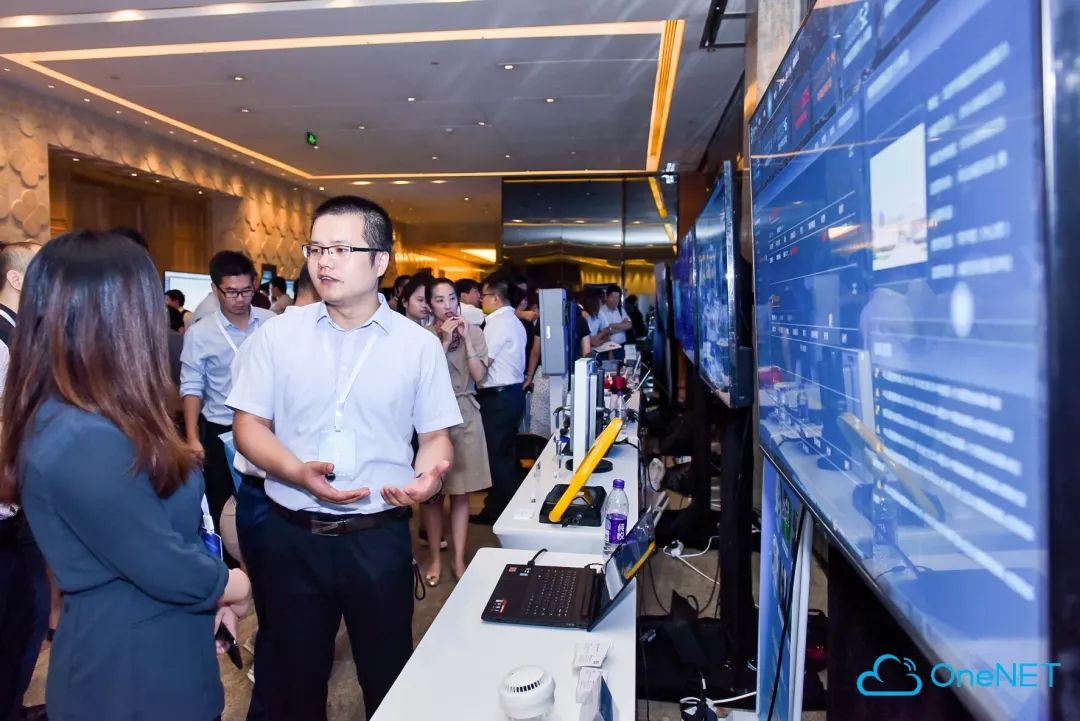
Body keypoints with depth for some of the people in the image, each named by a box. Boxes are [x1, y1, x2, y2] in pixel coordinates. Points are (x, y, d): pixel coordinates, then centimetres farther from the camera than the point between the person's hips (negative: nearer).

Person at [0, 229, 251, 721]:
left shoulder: (73, 419, 4)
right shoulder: (85, 441, -30)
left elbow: (163, 524, 8)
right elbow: (164, 568, -25)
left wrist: (210, 592, 2)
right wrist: (230, 585, -7)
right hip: (132, 672, -9)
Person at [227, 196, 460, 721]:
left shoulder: (419, 344, -3)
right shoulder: (278, 334, -1)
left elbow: (436, 436, 2)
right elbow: (249, 425, 1)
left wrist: (427, 476, -20)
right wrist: (299, 472, -18)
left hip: (379, 536, -1)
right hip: (292, 535, 1)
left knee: (388, 675, 16)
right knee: (293, 676, 19)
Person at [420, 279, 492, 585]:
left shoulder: (474, 332, 2)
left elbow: (479, 375, -7)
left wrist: (466, 338, -11)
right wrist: (445, 341, -17)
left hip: (465, 416, 1)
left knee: (460, 492, 7)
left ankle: (459, 559, 16)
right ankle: (435, 557, 21)